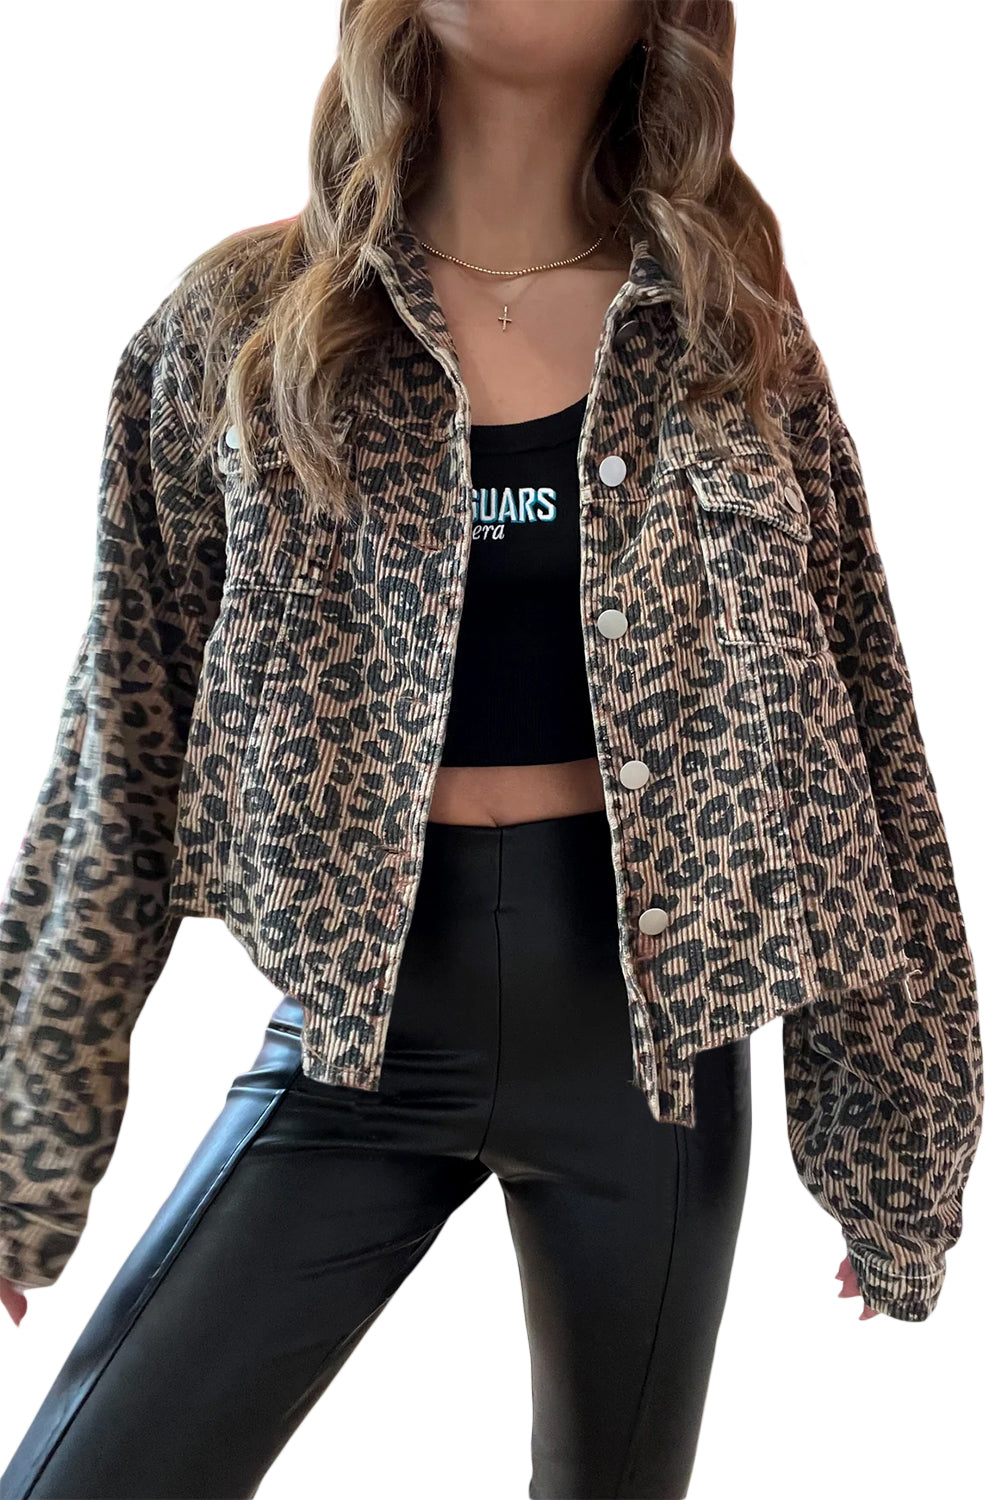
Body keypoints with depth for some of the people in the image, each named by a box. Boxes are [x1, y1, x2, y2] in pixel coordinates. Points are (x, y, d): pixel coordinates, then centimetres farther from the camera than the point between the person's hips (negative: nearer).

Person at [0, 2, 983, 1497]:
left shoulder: (734, 336, 0)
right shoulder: (241, 324, -3)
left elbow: (853, 743, 2)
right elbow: (122, 746, -1)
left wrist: (898, 1149, 4)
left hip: (650, 1025, 1)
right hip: (359, 1032, -1)